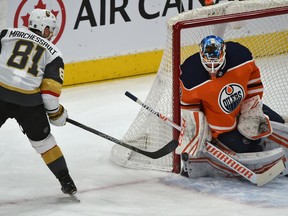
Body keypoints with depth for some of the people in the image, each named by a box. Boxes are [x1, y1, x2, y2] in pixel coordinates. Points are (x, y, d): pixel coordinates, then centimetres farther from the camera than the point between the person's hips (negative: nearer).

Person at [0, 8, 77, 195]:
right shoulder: (53, 52, 11)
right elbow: (51, 87, 3)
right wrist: (55, 112, 14)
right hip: (29, 100, 0)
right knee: (42, 139, 17)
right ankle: (66, 181, 20)